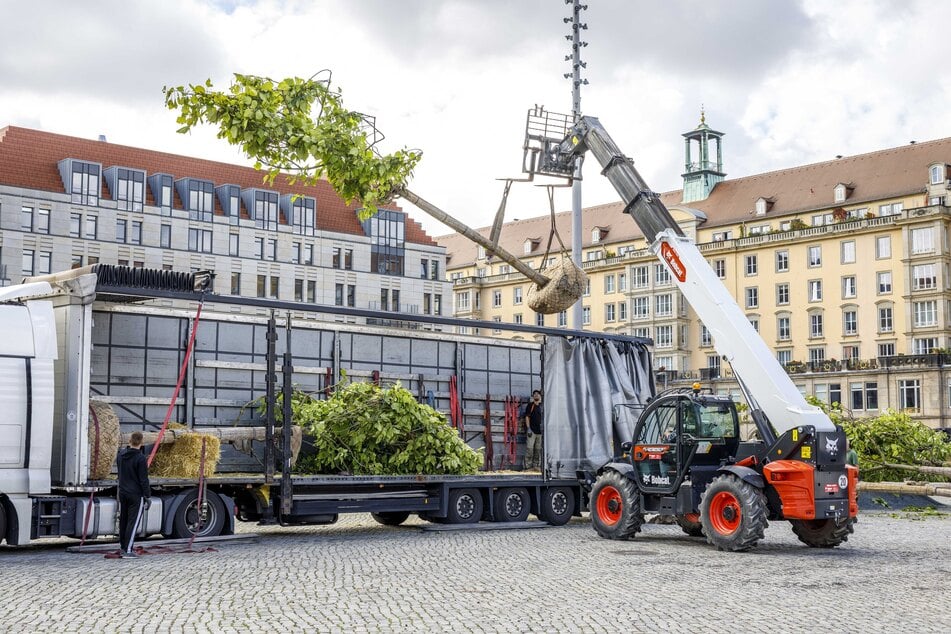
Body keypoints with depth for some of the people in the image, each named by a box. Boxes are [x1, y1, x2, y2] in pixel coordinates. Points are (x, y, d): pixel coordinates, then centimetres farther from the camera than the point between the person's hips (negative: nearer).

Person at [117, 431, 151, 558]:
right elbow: (144, 480, -16)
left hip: (122, 493, 7)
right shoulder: (140, 458, -17)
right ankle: (128, 550, -6)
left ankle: (122, 547, 25)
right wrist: (148, 496, -10)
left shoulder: (121, 455, 5)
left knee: (123, 521, 16)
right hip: (136, 495, -7)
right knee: (133, 522, -4)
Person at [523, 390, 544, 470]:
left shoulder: (541, 406, 12)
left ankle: (536, 465, 15)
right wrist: (528, 428, -12)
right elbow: (527, 417, -5)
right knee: (529, 448, -9)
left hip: (539, 430, 5)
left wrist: (543, 426, 7)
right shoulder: (530, 405, -1)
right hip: (531, 430, -5)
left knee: (538, 449, 8)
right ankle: (528, 466, -6)